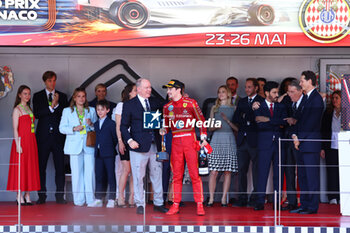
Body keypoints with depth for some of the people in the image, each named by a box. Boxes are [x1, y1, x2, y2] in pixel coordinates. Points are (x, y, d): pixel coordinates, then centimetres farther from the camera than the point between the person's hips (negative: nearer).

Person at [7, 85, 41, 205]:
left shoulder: (29, 109, 16)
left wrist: (33, 143, 8)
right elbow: (15, 129, -10)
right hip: (21, 141, -7)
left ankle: (27, 195, 12)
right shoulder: (17, 109, -4)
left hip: (31, 141, 7)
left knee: (30, 167, 6)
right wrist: (18, 145, -17)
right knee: (20, 167, -4)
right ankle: (19, 196, 0)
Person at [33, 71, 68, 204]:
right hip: (43, 136, -1)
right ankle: (42, 196, 8)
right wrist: (51, 106, -14)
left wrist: (57, 104, -9)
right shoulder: (37, 96, 8)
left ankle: (60, 196, 3)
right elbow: (37, 114, -5)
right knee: (41, 166, 1)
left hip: (58, 136, 1)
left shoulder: (62, 96, 12)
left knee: (60, 167, -1)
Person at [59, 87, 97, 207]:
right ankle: (79, 200, 2)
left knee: (90, 172, -7)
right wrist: (74, 129, -10)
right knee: (77, 173, -4)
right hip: (75, 145, -1)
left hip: (89, 145, 1)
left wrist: (91, 124, -4)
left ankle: (90, 199, -3)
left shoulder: (91, 110, 16)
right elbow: (62, 128, 5)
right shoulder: (67, 111, 12)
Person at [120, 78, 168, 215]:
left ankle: (158, 203, 17)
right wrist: (129, 140, -13)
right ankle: (140, 205, 8)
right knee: (138, 177, -1)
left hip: (155, 145, 4)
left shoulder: (155, 102, 12)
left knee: (157, 175, 8)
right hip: (139, 146, -4)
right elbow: (124, 126, -1)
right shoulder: (129, 105, 1)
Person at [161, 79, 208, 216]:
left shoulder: (191, 103, -2)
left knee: (194, 173, -5)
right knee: (176, 174, 5)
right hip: (175, 141, 4)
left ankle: (199, 205, 0)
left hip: (189, 140, -4)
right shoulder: (167, 107, 11)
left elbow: (201, 120, 2)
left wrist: (203, 138, -4)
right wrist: (164, 130, -4)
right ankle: (176, 205, 9)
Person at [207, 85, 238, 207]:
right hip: (217, 139, 0)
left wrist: (227, 120, -9)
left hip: (229, 140, 0)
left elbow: (237, 128, 5)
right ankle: (211, 198, -3)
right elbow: (210, 127, 14)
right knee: (213, 171, -7)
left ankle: (224, 198, 4)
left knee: (227, 171, -1)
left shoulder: (233, 109, 9)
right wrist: (215, 126, -8)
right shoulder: (214, 108, 14)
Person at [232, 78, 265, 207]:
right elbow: (235, 119, 9)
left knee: (256, 170, -3)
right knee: (241, 170, 5)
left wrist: (245, 118, -8)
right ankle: (242, 198, 9)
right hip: (242, 140, 6)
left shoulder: (261, 101, -1)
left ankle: (255, 198, 2)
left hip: (254, 140, -6)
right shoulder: (242, 101, 18)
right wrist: (248, 121, -6)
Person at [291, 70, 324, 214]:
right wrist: (295, 135, 5)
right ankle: (304, 205, 15)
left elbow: (312, 122, -15)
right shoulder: (307, 98, 19)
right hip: (302, 144, 9)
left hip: (310, 143, -9)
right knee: (302, 176, 10)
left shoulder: (316, 98, -10)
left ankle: (312, 207, -4)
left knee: (312, 175, -6)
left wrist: (300, 138, -12)